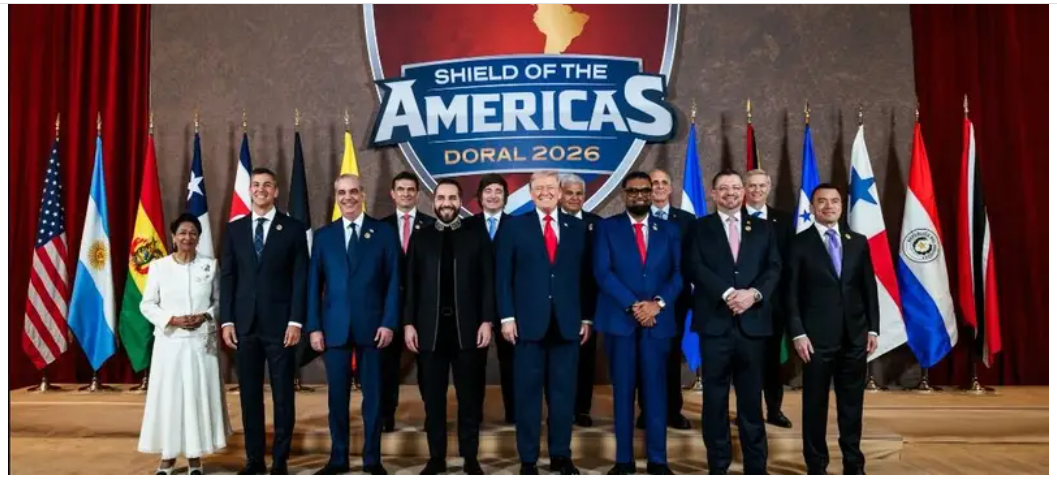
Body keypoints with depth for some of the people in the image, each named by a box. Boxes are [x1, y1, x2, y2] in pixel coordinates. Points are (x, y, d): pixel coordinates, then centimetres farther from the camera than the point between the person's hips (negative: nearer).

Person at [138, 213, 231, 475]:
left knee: (199, 395, 3)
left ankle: (195, 458, 15)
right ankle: (167, 456, 18)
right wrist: (171, 320, -12)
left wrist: (206, 316, -12)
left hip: (202, 341, 0)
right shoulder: (158, 266, 0)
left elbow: (219, 300, 7)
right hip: (170, 341, 0)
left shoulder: (210, 265, 2)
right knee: (168, 396, 3)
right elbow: (147, 304, 2)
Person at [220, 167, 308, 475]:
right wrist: (226, 320, 0)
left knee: (283, 395, 3)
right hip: (244, 323, 3)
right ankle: (254, 459, 19)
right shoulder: (235, 229, 10)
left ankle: (280, 460, 13)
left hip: (280, 324, -2)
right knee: (249, 395, 8)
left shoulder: (293, 228, 1)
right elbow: (227, 277, 8)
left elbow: (300, 278, -3)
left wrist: (295, 321, -10)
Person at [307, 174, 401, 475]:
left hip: (372, 326, -1)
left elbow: (393, 282, 0)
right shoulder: (323, 235, 9)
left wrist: (389, 323, -9)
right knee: (337, 394, 7)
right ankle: (338, 458, 20)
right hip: (334, 327, 2)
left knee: (372, 393, 6)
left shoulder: (384, 233, 3)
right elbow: (314, 285, 7)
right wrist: (314, 327, -1)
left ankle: (373, 459, 17)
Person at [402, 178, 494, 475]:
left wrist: (487, 321, -7)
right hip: (430, 329, 1)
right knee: (433, 397, 6)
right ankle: (436, 457, 17)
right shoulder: (420, 238, 10)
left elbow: (487, 283, 2)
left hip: (468, 328, -1)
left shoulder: (477, 237, 7)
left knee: (470, 396, 5)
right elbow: (411, 283, 6)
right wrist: (409, 323, -2)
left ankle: (470, 457, 16)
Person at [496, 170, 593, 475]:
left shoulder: (578, 228, 10)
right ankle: (528, 459, 14)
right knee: (528, 393, 4)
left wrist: (587, 317, 5)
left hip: (568, 323, 2)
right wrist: (507, 317, -6)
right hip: (529, 322, -2)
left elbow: (585, 275, 9)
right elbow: (503, 275, 1)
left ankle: (561, 456, 20)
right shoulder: (515, 226, 5)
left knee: (564, 393, 8)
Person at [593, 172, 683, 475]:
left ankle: (657, 460, 13)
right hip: (619, 319, -1)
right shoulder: (607, 228, 5)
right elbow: (603, 273, -6)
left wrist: (658, 303, -12)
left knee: (656, 390, 4)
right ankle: (624, 459, 13)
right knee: (623, 390, 5)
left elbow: (678, 274, 4)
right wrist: (632, 306, -14)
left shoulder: (669, 230, 11)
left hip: (658, 320, 1)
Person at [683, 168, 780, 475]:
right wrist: (727, 293, -17)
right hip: (715, 323, -1)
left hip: (752, 323, 2)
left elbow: (774, 268, 5)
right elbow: (694, 267, -5)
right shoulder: (700, 228, 8)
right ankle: (718, 467, 16)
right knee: (714, 400, 5)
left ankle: (757, 469, 17)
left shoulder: (762, 228, 14)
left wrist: (754, 293, -14)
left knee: (751, 400, 7)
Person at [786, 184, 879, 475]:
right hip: (817, 337, -3)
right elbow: (792, 293, -5)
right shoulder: (800, 243, -1)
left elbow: (869, 288, 10)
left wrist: (873, 328, 4)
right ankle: (816, 465, 18)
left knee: (852, 403, 11)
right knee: (815, 404, 6)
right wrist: (798, 333, -11)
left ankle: (854, 463, 24)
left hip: (855, 336, 3)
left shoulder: (858, 242, 10)